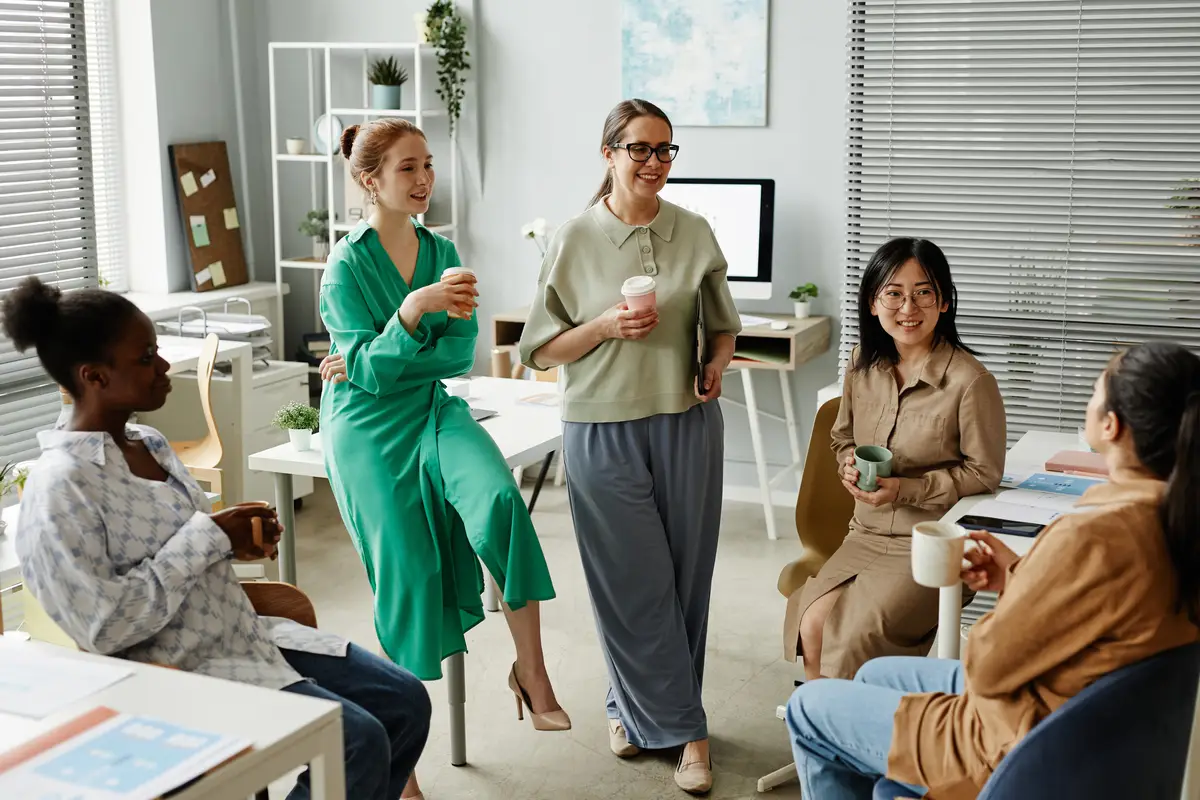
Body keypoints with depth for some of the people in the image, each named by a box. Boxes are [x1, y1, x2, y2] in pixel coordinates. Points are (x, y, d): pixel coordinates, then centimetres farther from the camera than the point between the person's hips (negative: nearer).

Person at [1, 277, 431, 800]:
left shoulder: (149, 444, 7)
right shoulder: (59, 487, -19)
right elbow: (104, 628, -23)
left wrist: (239, 539, 0)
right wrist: (208, 537, -20)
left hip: (245, 636, 9)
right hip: (175, 677, -8)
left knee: (406, 701, 1)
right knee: (360, 741, -20)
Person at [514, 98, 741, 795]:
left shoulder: (695, 233, 4)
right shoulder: (575, 240, -2)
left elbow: (723, 327, 15)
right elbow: (541, 350, 1)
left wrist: (715, 366, -6)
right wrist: (606, 327, -15)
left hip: (687, 425, 2)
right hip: (603, 430, -2)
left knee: (684, 578, 6)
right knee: (635, 582, 1)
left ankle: (639, 708, 24)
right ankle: (684, 728, 17)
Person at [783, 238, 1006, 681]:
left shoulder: (970, 381, -16)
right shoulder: (863, 364, 4)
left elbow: (983, 473, -8)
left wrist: (906, 489, -18)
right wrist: (851, 465, -4)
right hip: (867, 535, 5)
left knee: (855, 638, -24)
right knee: (811, 626, -18)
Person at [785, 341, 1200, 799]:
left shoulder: (1093, 538, -35)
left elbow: (986, 668, -24)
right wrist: (1018, 578, -3)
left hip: (1018, 752, -9)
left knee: (808, 708, 10)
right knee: (873, 676, 28)